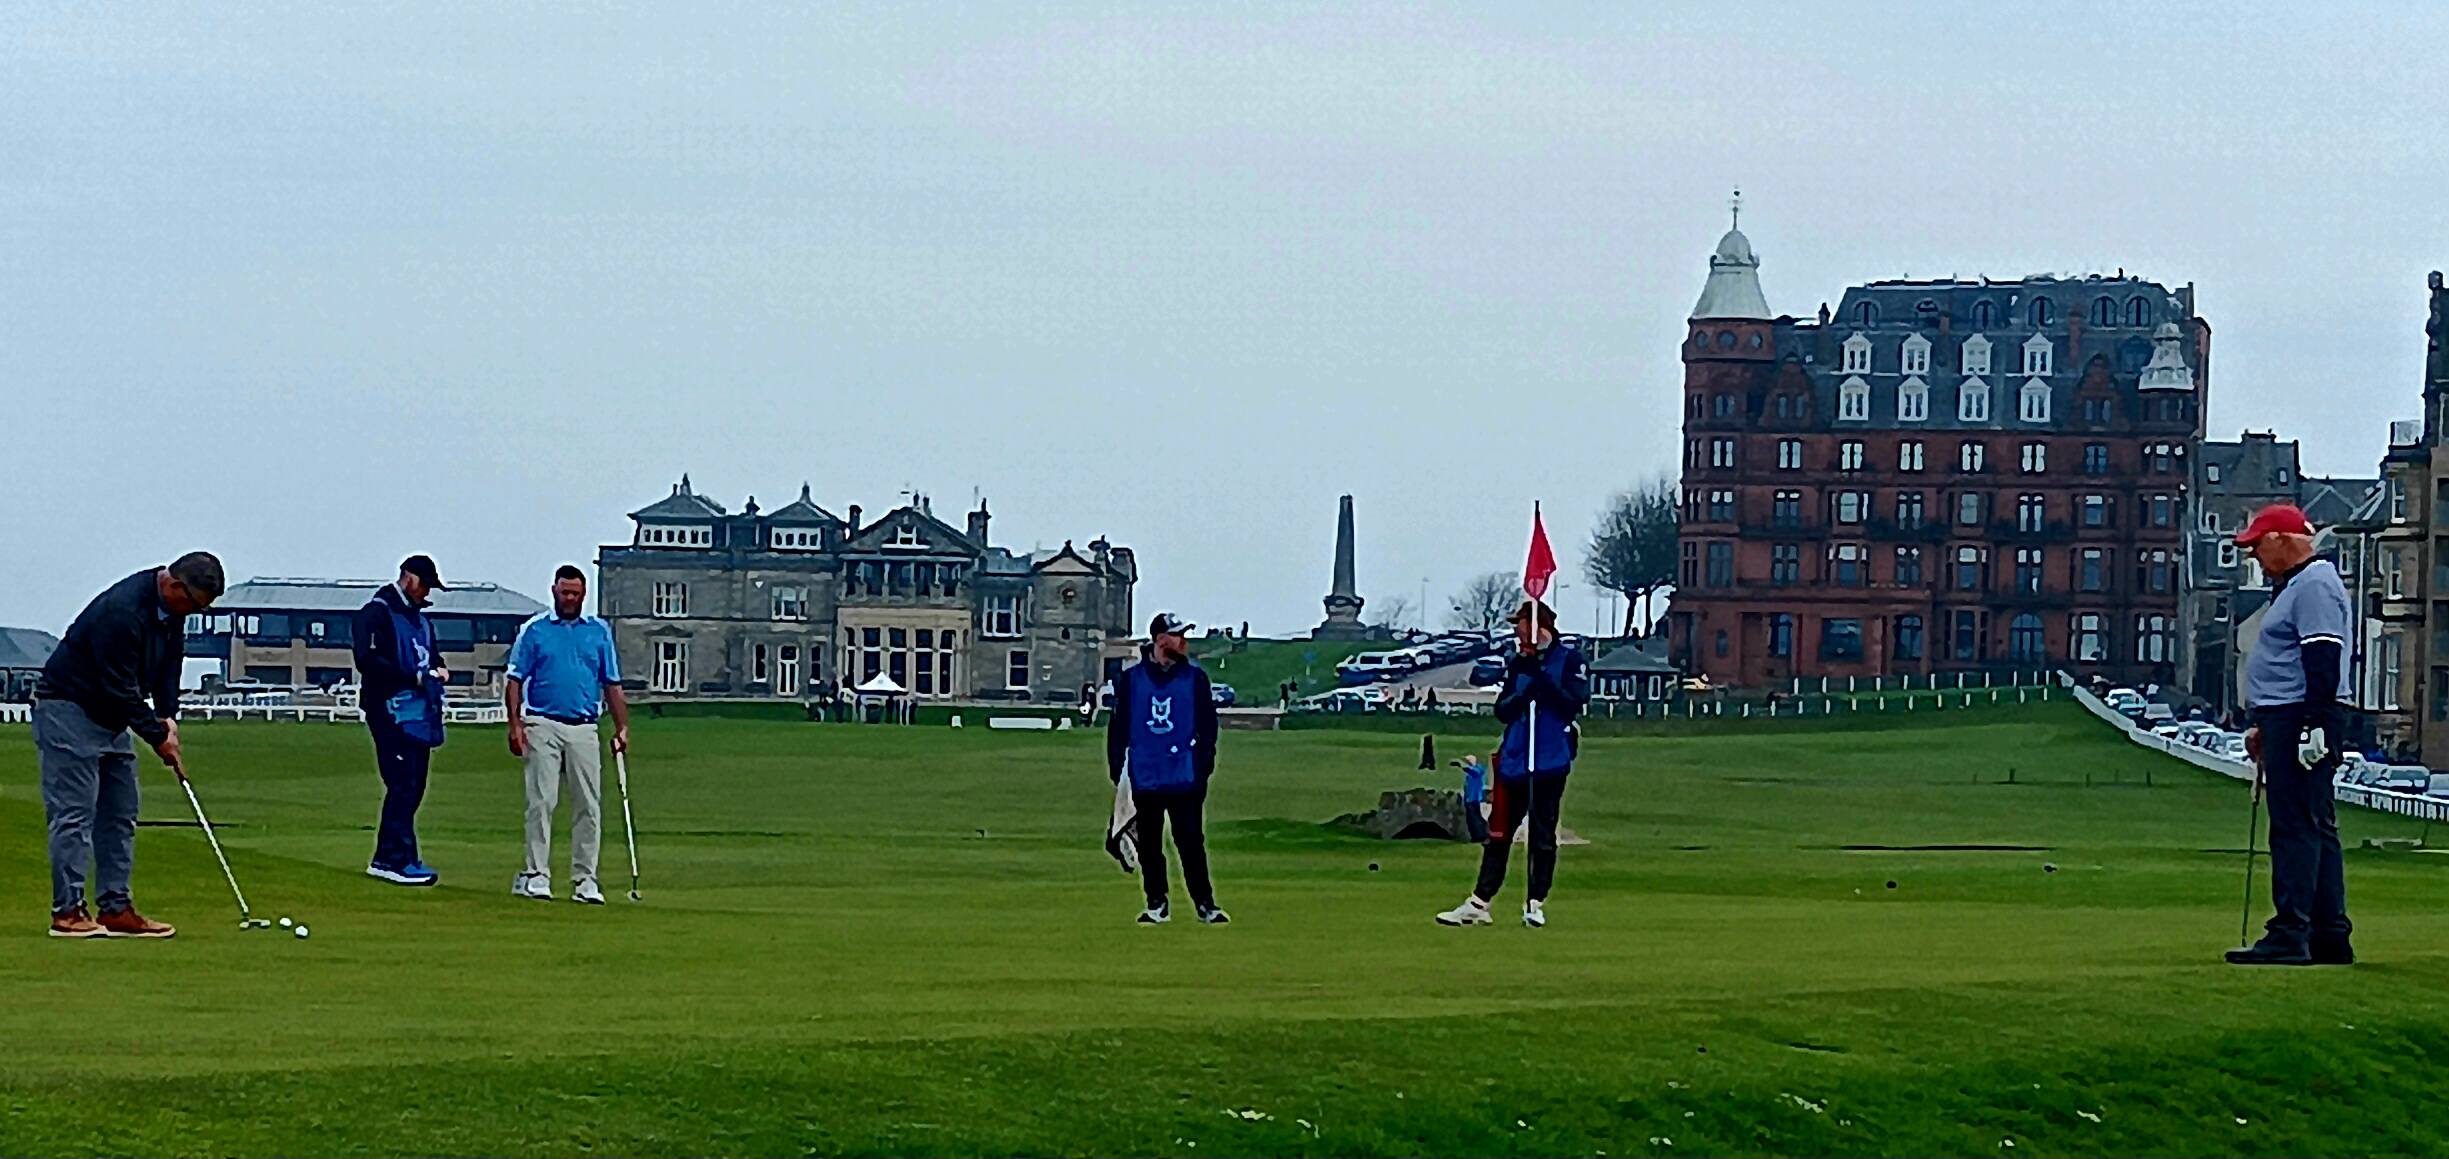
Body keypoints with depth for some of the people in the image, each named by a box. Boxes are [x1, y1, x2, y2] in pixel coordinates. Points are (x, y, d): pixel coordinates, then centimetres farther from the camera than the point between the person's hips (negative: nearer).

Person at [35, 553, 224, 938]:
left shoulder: (172, 608, -1)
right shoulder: (122, 611, -29)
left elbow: (170, 662, 11)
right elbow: (120, 689, -26)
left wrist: (168, 717, -3)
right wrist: (158, 737, -18)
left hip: (112, 717, 9)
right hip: (69, 708, -9)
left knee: (120, 815, 6)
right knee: (74, 814, -11)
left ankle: (115, 909, 7)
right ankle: (67, 912, -11)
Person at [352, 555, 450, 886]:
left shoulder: (419, 617, 24)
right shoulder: (378, 612, -5)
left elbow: (431, 653, 33)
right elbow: (367, 659, -15)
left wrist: (438, 668, 8)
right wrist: (413, 677, -18)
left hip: (421, 714, 9)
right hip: (393, 713, -9)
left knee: (412, 788, 8)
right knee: (403, 785, -13)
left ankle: (386, 859, 13)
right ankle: (397, 860, -14)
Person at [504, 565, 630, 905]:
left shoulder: (599, 632, 13)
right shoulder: (534, 630, 7)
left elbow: (612, 685, 14)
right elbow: (515, 681, 4)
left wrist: (622, 727, 4)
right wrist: (515, 724, -8)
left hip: (584, 730, 2)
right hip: (543, 726, -2)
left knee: (589, 806, -1)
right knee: (541, 802, -6)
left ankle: (585, 879, 3)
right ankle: (536, 875, -2)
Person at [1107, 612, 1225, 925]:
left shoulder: (1194, 677, 4)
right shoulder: (1131, 679, 4)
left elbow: (1207, 726, 4)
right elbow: (1118, 726, 7)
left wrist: (1204, 768, -4)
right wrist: (1116, 770, 2)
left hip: (1185, 779, -1)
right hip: (1145, 778, 1)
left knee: (1191, 843, -3)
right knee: (1149, 846, 7)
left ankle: (1205, 904, 1)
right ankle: (1157, 905, 15)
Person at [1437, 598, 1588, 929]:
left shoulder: (1570, 659, -1)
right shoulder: (1518, 662, 13)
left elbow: (1573, 705, -13)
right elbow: (1503, 711, 8)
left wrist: (1541, 677, -18)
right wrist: (1527, 691, -10)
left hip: (1551, 761, -4)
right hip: (1514, 759, 4)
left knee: (1543, 835, 1)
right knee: (1498, 833, 3)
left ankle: (1536, 903, 10)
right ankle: (1479, 903, 3)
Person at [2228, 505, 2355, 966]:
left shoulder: (2315, 585, -12)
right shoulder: (2292, 586, 21)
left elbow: (2323, 660, -21)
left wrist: (2314, 726, -26)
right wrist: (2264, 727, 26)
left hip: (2304, 721, -11)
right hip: (2287, 721, 11)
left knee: (2297, 827, -12)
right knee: (2316, 828, 11)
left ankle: (2290, 936, -15)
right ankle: (2331, 938, 14)